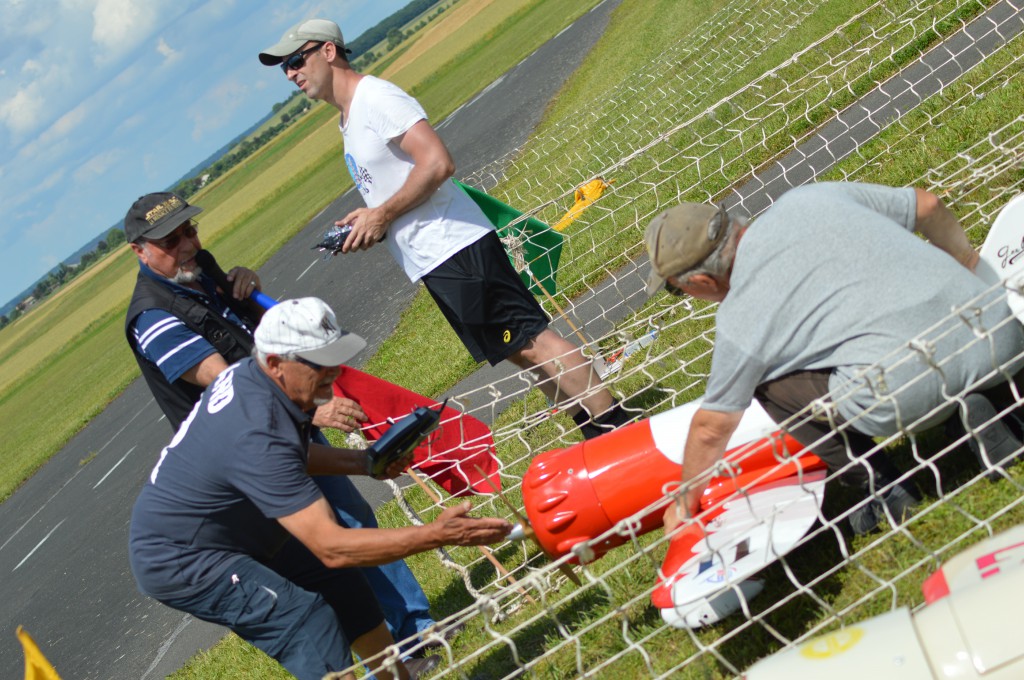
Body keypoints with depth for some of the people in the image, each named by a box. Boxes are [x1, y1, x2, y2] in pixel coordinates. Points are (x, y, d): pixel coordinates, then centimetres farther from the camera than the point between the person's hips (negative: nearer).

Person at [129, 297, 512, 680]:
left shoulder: (250, 374, -9)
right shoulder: (257, 436, -37)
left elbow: (291, 455, 12)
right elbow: (331, 547, -38)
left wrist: (362, 463, -5)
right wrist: (439, 534, -40)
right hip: (182, 563, -9)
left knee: (339, 586, 8)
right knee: (308, 621, -17)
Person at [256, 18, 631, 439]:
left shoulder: (375, 97, -12)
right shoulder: (349, 119, 19)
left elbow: (437, 164, -23)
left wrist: (381, 215, -16)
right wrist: (371, 219, 7)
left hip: (453, 246, -10)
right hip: (430, 263, 10)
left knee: (530, 340, -10)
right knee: (521, 350, 12)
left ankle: (619, 428, -5)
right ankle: (597, 434, 18)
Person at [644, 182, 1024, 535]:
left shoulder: (738, 320, 3)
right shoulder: (807, 199, 15)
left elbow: (711, 428, 16)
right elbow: (928, 205, 25)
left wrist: (686, 502, 34)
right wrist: (967, 264, 44)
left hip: (913, 391, -6)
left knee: (769, 386, 12)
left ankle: (884, 491, 11)